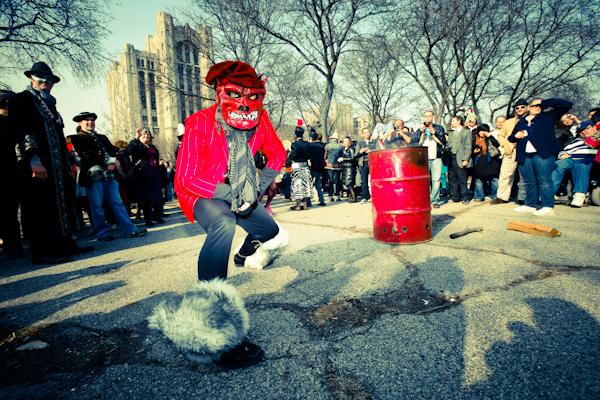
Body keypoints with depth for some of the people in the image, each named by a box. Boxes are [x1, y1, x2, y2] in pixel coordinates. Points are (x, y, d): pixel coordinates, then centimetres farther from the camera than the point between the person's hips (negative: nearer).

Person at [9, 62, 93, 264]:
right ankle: (41, 252, 0)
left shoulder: (48, 103, 24)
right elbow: (20, 132, -13)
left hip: (58, 166, 9)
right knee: (39, 208, -6)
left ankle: (65, 244, 15)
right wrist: (34, 161, -22)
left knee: (62, 204, 9)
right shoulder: (21, 100, -1)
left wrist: (67, 161, 17)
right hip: (36, 167, -8)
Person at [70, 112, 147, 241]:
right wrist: (109, 161, -13)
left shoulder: (102, 137, 25)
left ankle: (130, 230, 3)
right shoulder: (77, 138, 5)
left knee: (117, 203, 3)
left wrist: (112, 162, -9)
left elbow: (114, 151, 12)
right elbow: (88, 154, -11)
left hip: (109, 176, 5)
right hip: (94, 176, -5)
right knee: (97, 206, 1)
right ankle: (102, 233, 10)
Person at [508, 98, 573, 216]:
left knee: (544, 180, -8)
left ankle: (548, 207, -6)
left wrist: (545, 103, 7)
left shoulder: (548, 117, 13)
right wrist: (515, 136, -1)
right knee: (529, 182, 8)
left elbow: (567, 105, 7)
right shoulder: (521, 122, 21)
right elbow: (511, 138, 23)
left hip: (543, 154, -3)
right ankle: (530, 205, 16)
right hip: (524, 156, 4)